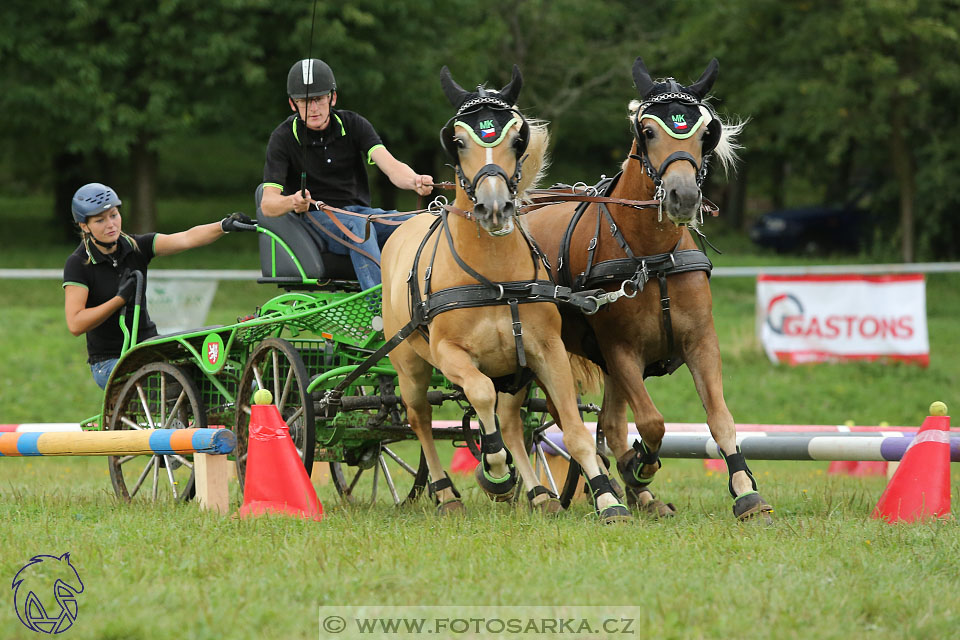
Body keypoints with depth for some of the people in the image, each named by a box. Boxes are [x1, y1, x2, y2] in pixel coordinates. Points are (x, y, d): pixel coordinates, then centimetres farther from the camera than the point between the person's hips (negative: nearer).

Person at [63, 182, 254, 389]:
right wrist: (120, 298, -21)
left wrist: (224, 226, -29)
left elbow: (186, 239, -12)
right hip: (109, 362, -5)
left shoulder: (136, 247, 3)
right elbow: (75, 324, -17)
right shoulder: (78, 264, -9)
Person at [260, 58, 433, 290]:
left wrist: (415, 181, -38)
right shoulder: (284, 138, -5)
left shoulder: (353, 125, 1)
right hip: (316, 218, -4)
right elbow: (268, 204, -13)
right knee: (360, 226, -37)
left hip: (360, 212, 4)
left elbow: (390, 166, -14)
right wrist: (293, 202, -38)